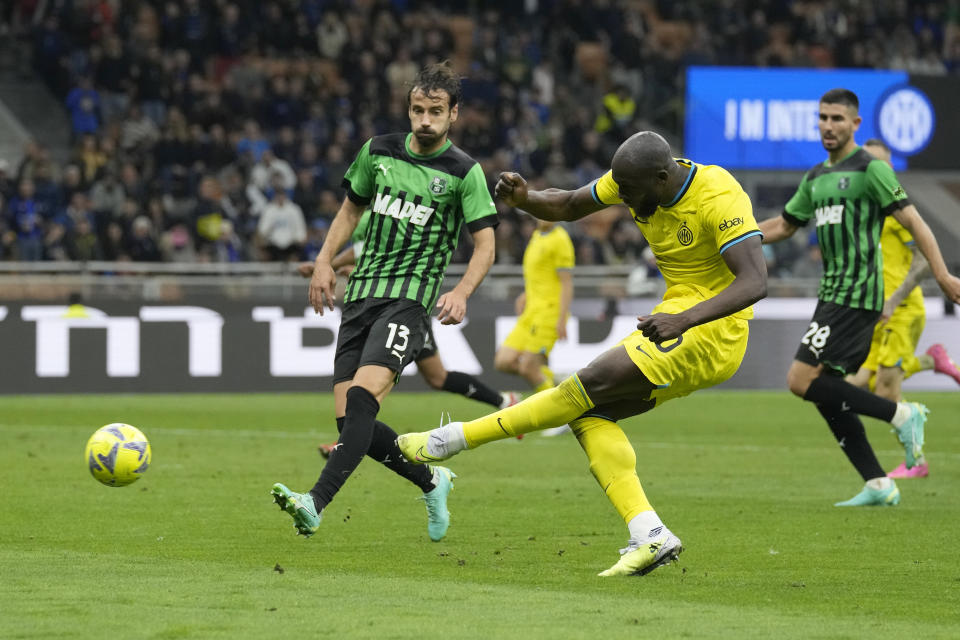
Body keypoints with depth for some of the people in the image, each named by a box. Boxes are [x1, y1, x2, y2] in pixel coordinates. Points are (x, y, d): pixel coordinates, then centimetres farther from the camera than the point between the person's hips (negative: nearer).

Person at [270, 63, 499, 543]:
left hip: (410, 299, -5)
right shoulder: (378, 152, 10)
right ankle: (432, 481, 22)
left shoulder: (464, 173, -2)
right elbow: (352, 207, 24)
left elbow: (485, 244, -2)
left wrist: (461, 293, -19)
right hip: (361, 293, 5)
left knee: (363, 395, -25)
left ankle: (316, 504, -34)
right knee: (349, 419, -1)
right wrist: (324, 260, 10)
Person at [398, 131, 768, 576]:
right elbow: (567, 207, 12)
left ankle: (456, 438, -11)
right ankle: (650, 537, -15)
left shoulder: (719, 199, -23)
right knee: (589, 414, -6)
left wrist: (685, 320, -46)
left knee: (589, 385, -18)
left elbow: (755, 281, -32)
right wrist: (524, 199, -11)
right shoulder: (636, 179, 1)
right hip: (676, 328, 9)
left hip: (709, 332, -9)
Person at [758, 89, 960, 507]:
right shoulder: (816, 179, 18)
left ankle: (900, 415, -8)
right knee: (824, 392, 5)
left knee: (802, 381, -16)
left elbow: (912, 221, -10)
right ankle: (878, 485, 8)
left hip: (856, 295, -9)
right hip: (832, 295, 9)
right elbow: (784, 226, 29)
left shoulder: (870, 169, -7)